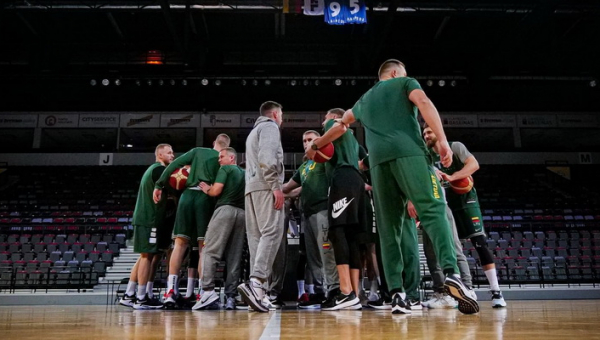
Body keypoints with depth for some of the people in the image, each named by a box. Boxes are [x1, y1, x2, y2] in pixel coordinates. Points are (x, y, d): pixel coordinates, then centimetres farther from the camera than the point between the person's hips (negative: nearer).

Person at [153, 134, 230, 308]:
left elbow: (175, 164, 8)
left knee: (180, 243, 4)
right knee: (203, 246, 2)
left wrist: (159, 185, 8)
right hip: (206, 198, -2)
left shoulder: (197, 151, 17)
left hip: (188, 195, 2)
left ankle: (171, 289, -1)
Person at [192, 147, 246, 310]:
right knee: (235, 256, 3)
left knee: (210, 251, -8)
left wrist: (206, 189, 15)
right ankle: (231, 296, -1)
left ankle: (208, 290, -21)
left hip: (226, 210, -6)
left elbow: (216, 191, -6)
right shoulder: (244, 174, 26)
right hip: (242, 213, 7)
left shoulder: (225, 169, 6)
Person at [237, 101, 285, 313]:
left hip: (252, 187, 9)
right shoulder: (270, 126, 4)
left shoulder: (254, 132, 33)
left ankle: (257, 287, -4)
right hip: (265, 186, -9)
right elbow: (267, 157, -13)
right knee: (272, 232, -17)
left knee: (257, 236, 2)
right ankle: (255, 282, -30)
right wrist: (276, 185, -19)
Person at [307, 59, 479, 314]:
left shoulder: (365, 99, 35)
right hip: (408, 152, -4)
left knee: (389, 229, 3)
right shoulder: (405, 83, 22)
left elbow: (341, 126, 48)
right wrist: (443, 140, -8)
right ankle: (451, 273, -32)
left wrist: (316, 146, 63)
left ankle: (396, 293, -6)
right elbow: (424, 103, 0)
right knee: (433, 210, -11)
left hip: (378, 160, 4)